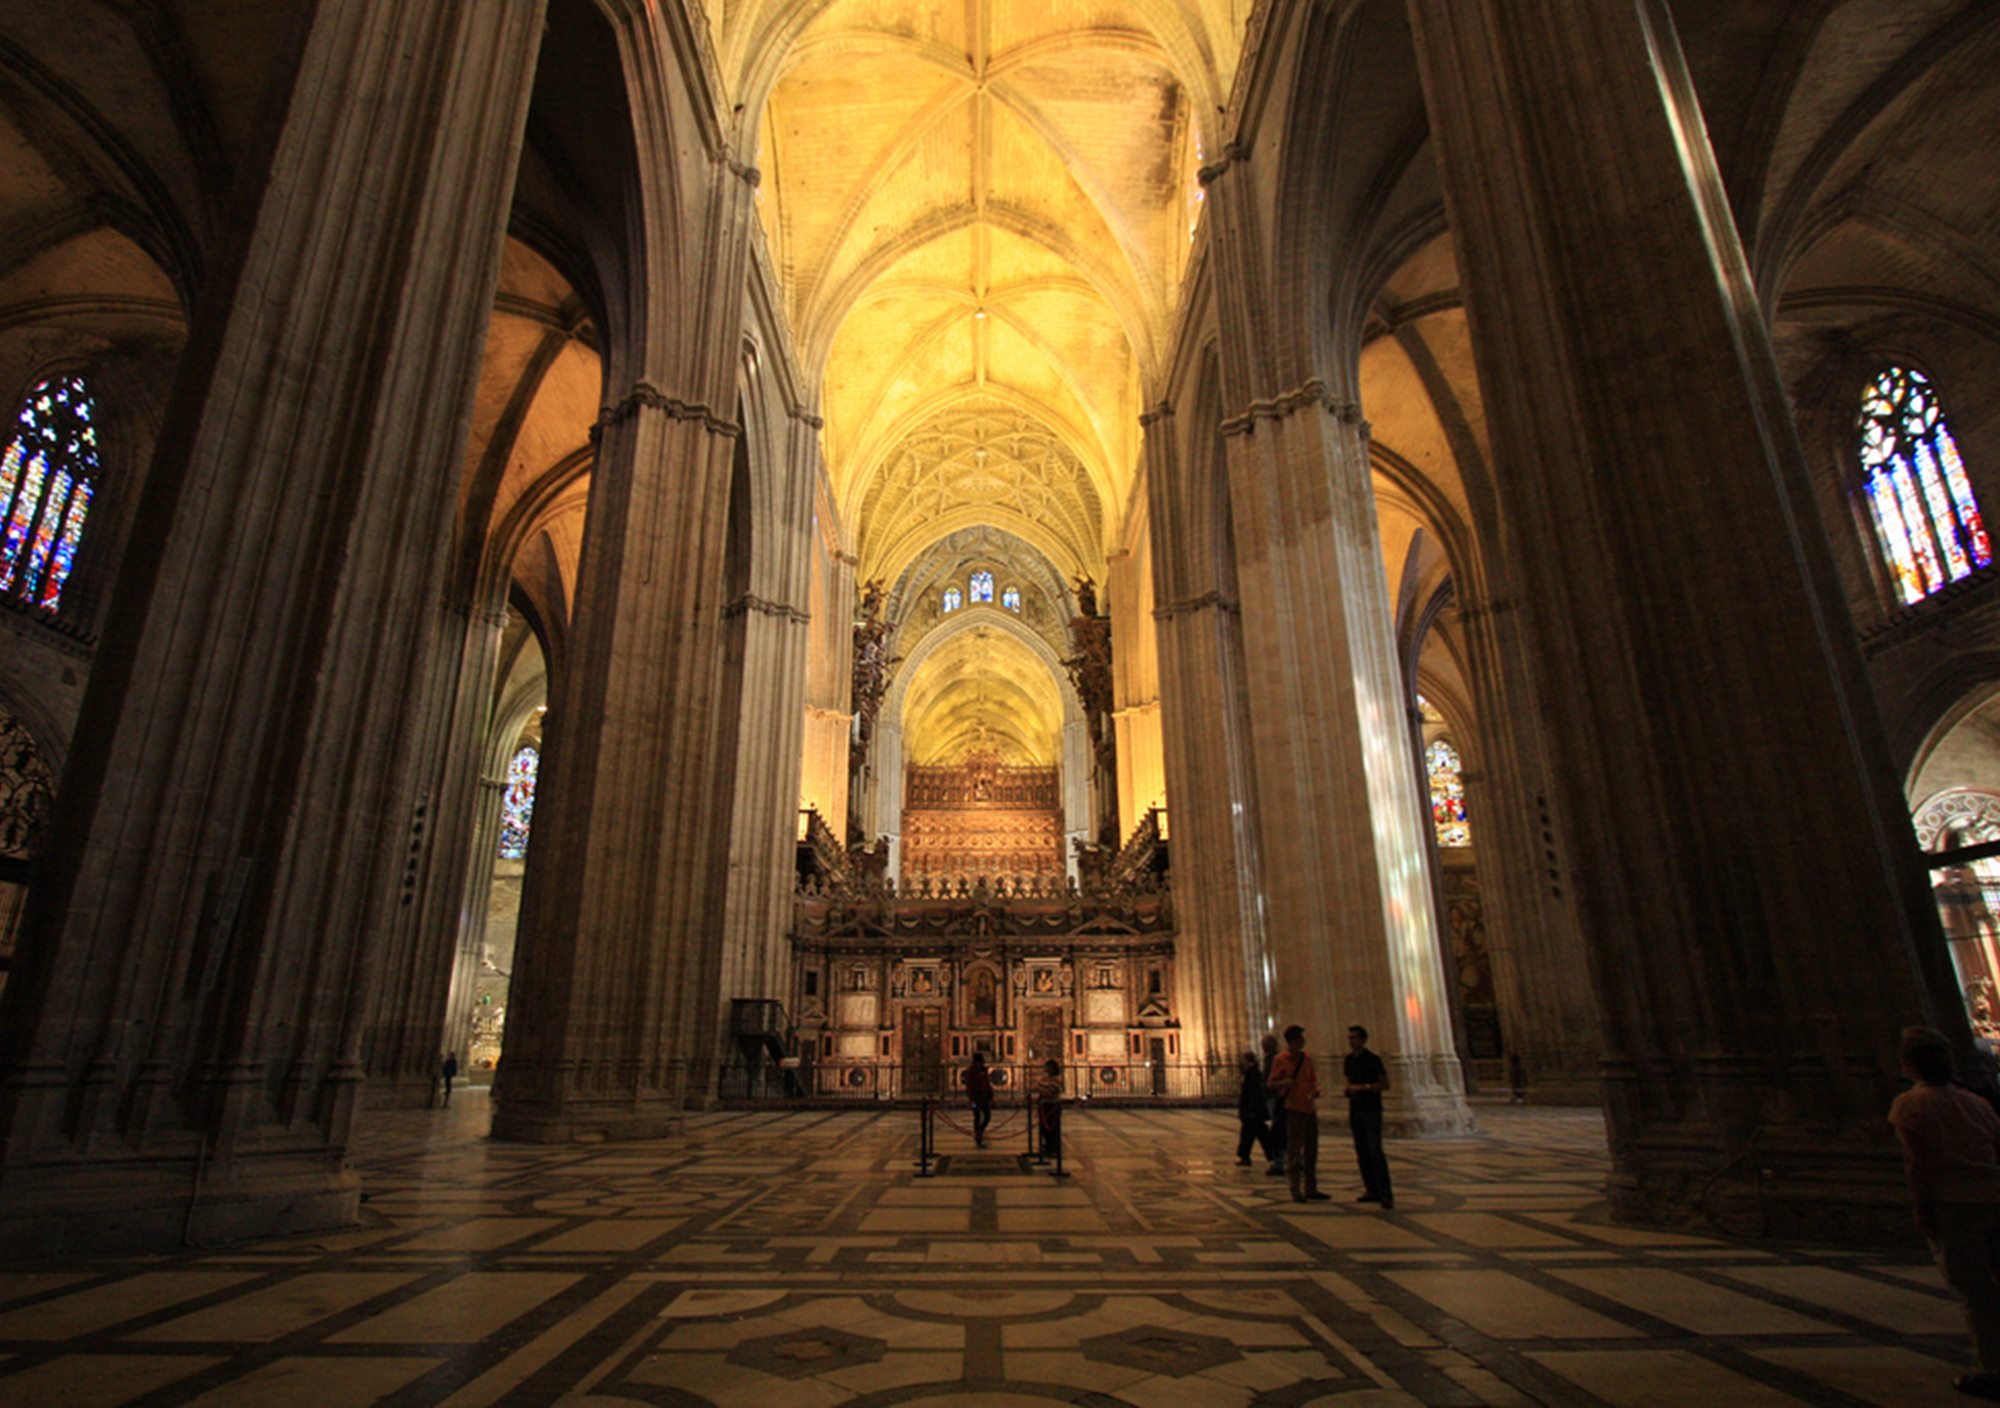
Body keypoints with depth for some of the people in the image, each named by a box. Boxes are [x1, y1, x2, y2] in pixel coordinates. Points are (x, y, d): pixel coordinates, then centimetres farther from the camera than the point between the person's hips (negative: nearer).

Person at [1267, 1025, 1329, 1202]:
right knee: (1294, 1151, -3)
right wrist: (1284, 1082, -25)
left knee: (1311, 1150, 11)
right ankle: (1296, 1191, 4)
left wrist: (1316, 1089, -2)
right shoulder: (1281, 1059, -7)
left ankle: (1311, 1189, 21)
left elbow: (1313, 1079, 20)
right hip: (1294, 1109, -6)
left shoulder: (1306, 1058, 11)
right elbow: (1272, 1084, -5)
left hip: (1310, 1109, 6)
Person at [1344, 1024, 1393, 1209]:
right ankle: (1372, 1191, 11)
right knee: (1361, 1152, 5)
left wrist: (1364, 1087, -16)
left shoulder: (1373, 1060, -7)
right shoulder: (1348, 1060, 11)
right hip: (1355, 1110, 6)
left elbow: (1385, 1084, -7)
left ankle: (1386, 1194, -10)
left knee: (1375, 1151, -12)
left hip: (1371, 1110, -6)